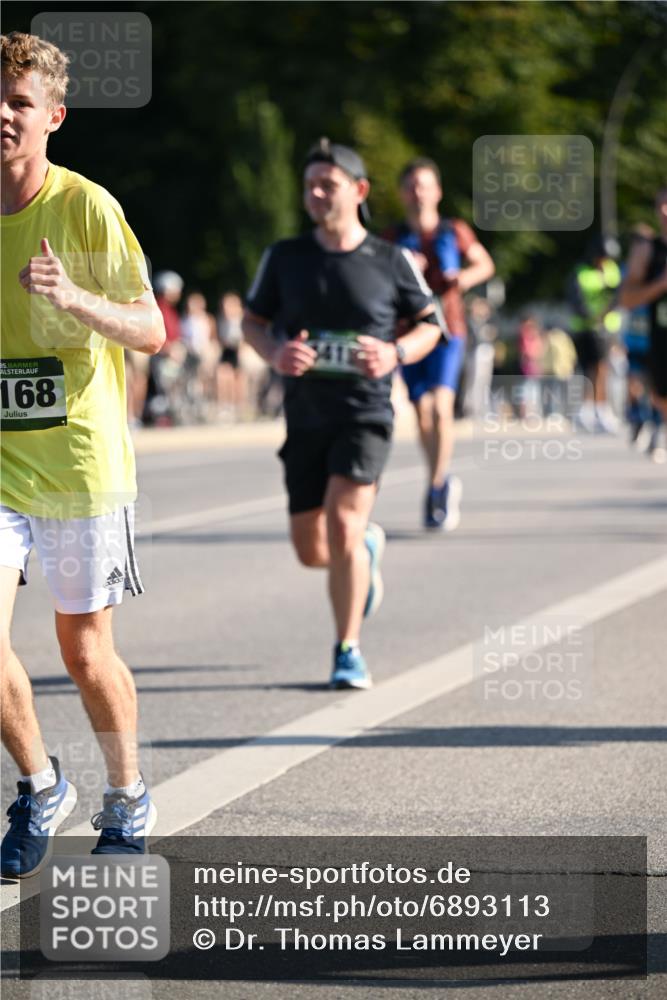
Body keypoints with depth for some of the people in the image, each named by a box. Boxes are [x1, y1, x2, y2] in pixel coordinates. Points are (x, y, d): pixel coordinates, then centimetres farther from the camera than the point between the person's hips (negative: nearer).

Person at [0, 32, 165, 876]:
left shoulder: (86, 207, -9)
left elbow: (150, 331, -10)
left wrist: (74, 299, -26)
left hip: (80, 459, -2)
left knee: (84, 652, 7)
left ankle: (127, 801, 32)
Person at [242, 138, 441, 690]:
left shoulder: (391, 261, -3)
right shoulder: (284, 257, 2)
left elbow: (430, 324, 8)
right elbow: (253, 321, 11)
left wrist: (396, 353, -13)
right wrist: (275, 351, -11)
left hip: (365, 414, -3)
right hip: (305, 416, 3)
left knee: (342, 522, -21)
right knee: (311, 550, 7)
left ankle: (348, 651, -7)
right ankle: (367, 545, 45)